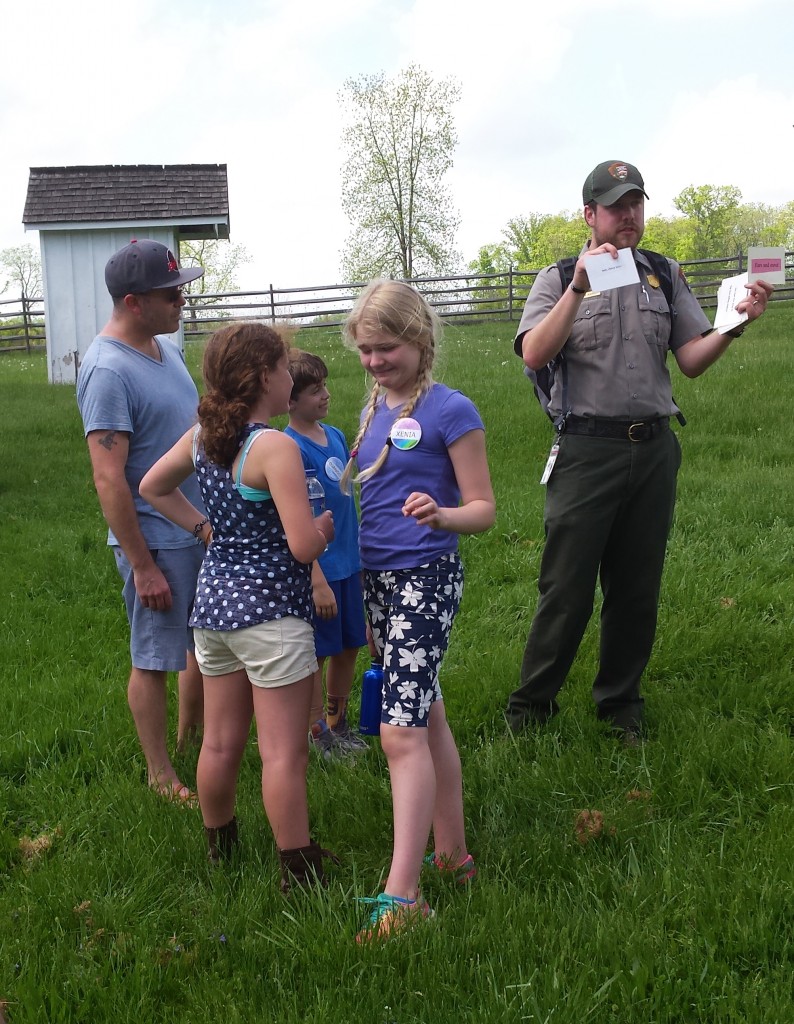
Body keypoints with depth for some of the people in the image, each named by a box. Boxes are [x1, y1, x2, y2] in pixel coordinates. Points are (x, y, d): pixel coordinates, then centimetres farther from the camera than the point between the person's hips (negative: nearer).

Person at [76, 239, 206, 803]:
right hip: (157, 541, -9)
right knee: (155, 660, 7)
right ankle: (161, 773, 23)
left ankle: (191, 731, 42)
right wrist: (142, 566, -21)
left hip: (203, 529, 9)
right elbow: (109, 480, -23)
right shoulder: (108, 370, -22)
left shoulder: (166, 347, 6)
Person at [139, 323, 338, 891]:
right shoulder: (276, 447, -20)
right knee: (284, 751, 2)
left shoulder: (202, 435, 3)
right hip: (270, 610, -8)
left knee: (221, 743, 20)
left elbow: (153, 487, 21)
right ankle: (299, 870, 12)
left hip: (214, 600, 8)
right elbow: (304, 545, -22)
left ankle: (219, 846, 37)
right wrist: (327, 526, -2)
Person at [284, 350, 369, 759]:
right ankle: (317, 733, 23)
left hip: (348, 562, 8)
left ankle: (338, 722, 36)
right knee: (314, 654, 7)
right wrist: (317, 581, -21)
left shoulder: (335, 435, 6)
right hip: (317, 568, -8)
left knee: (348, 646, 18)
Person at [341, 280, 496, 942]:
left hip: (426, 578, -8)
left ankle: (401, 897, -8)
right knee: (428, 718, 16)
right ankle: (452, 855, 28)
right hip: (378, 579, 8)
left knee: (402, 732, -12)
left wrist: (440, 515, -31)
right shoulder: (375, 410, 13)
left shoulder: (449, 410, -10)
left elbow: (483, 508, -10)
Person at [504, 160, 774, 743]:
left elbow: (692, 361, 6)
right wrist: (580, 286, -22)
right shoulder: (560, 279, 2)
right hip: (587, 450, -4)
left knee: (637, 588, 11)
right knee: (568, 590, -2)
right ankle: (531, 705, 13)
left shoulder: (665, 276, 12)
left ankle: (620, 701, 27)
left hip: (654, 450, 4)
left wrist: (734, 325, -12)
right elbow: (534, 355, -15)